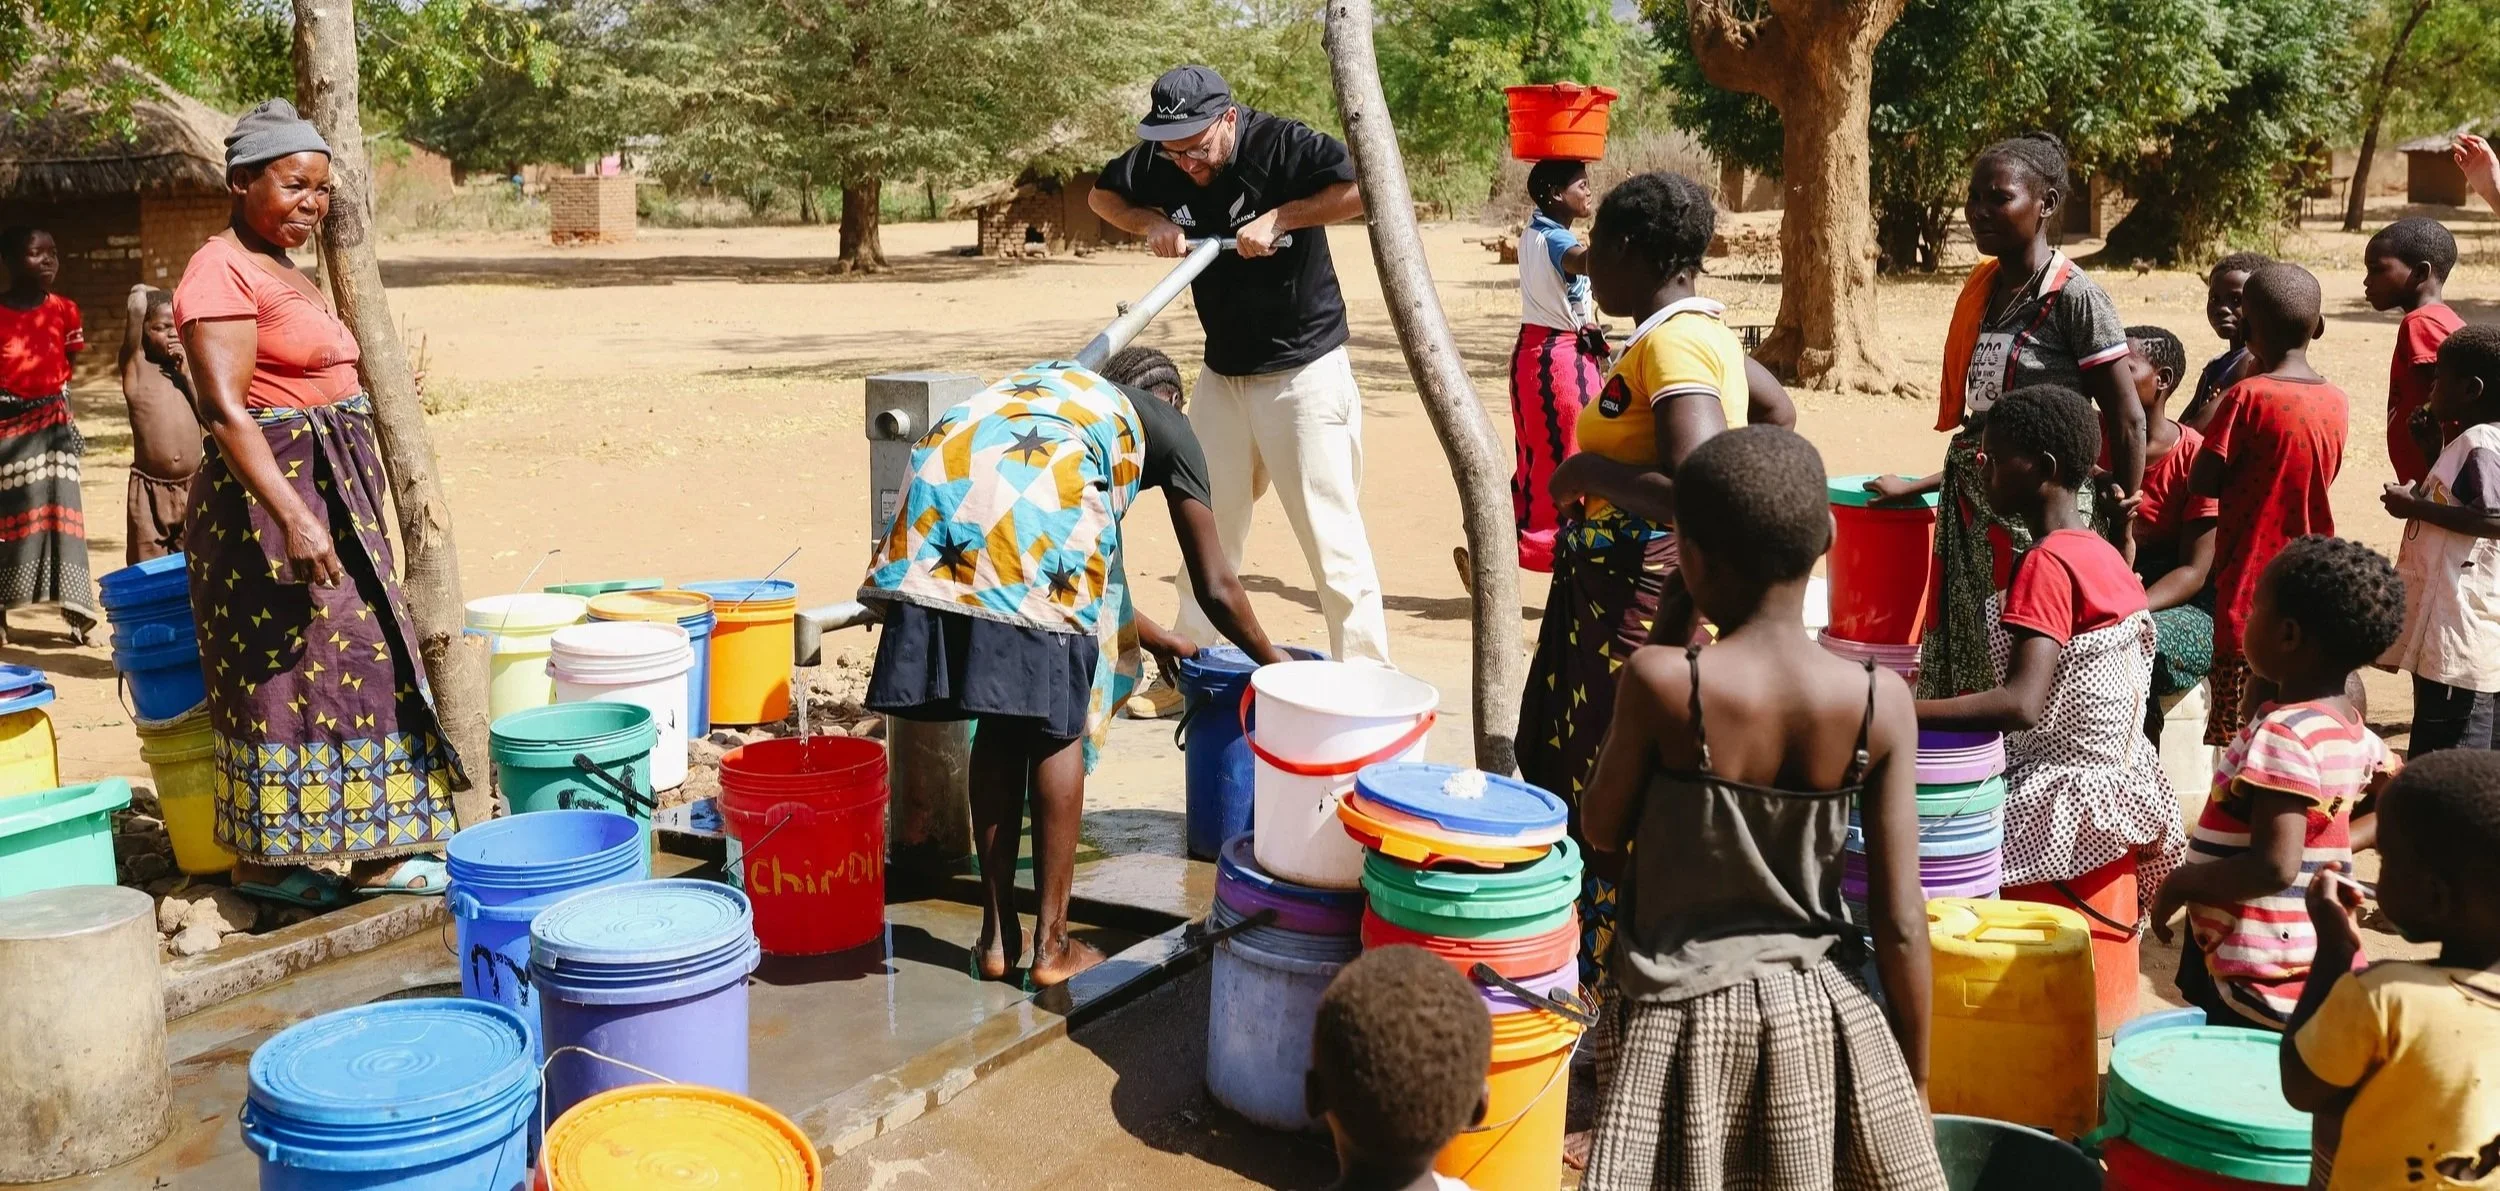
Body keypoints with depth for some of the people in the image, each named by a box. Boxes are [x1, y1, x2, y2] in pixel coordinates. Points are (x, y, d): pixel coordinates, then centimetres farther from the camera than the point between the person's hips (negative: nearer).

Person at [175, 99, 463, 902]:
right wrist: (292, 518, -29)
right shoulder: (222, 273, -13)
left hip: (334, 494, 10)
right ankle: (270, 860, 7)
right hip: (272, 495, -10)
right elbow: (224, 411, -22)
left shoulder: (284, 272, 16)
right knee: (288, 664, -4)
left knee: (354, 659, 11)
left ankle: (369, 851, 18)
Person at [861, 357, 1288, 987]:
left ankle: (998, 935, 22)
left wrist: (1155, 638, 61)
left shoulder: (1045, 384, 42)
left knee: (998, 724, 16)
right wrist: (1276, 663, 41)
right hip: (1037, 513, -5)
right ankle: (1052, 945, 17)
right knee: (1056, 728, 10)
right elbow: (1216, 587, 24)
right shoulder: (1166, 426, 27)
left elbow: (1089, 572, 49)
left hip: (940, 497, 5)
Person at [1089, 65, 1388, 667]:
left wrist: (1278, 218, -27)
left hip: (1304, 369, -6)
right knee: (1207, 526, 14)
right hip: (1222, 372, 6)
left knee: (1330, 532, -7)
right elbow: (1103, 195, 13)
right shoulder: (1159, 162, -3)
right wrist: (1152, 222, -6)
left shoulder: (1282, 145, -20)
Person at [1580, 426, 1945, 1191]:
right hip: (1823, 1020, 2)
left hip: (1683, 1021, -2)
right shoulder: (1880, 702, -11)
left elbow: (1601, 831, -1)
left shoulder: (1662, 682, -19)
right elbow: (1901, 923, -8)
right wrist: (1914, 1085, 6)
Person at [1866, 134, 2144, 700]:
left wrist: (2119, 533, -7)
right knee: (1967, 671, 9)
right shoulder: (1982, 290, 10)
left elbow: (2127, 424, -10)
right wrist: (1918, 487, 20)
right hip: (1972, 516, 7)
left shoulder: (2075, 297, -12)